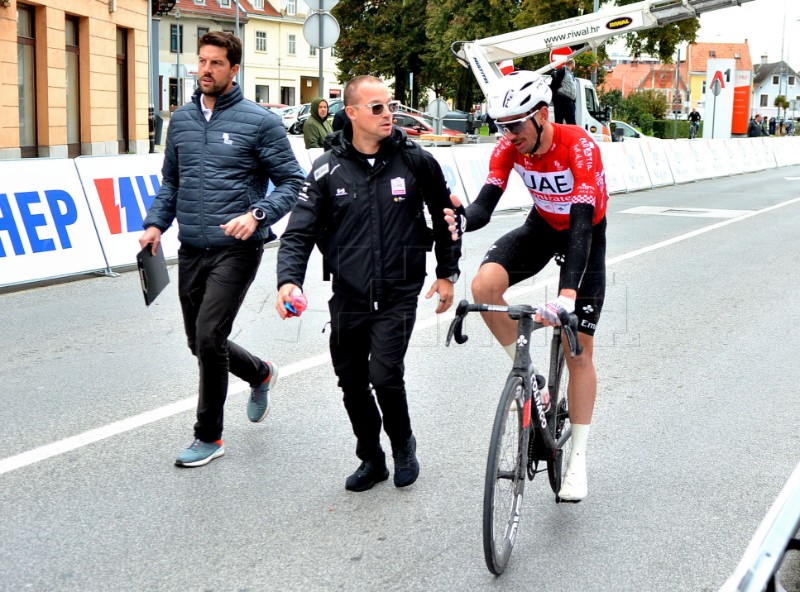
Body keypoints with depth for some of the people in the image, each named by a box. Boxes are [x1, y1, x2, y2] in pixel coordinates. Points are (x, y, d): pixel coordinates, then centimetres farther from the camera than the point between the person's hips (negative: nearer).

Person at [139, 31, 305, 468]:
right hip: (190, 251, 6)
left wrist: (258, 214, -21)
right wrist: (155, 224, 3)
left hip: (236, 250, -6)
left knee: (208, 336, -14)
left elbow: (291, 182, -5)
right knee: (200, 342, 13)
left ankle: (209, 436, 4)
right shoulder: (181, 120, 10)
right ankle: (260, 374, 44)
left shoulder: (259, 121, -6)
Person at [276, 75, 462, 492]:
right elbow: (299, 232, -5)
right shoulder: (328, 169, -3)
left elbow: (445, 215, 12)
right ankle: (371, 459, 30)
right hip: (348, 298, 2)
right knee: (352, 382, 9)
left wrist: (447, 272, 12)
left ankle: (403, 445, 16)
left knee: (384, 375, -14)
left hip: (398, 295, -2)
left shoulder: (415, 161, -3)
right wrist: (289, 279, -21)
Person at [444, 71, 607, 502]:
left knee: (579, 348, -4)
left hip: (584, 233, -4)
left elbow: (582, 224, -39)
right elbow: (485, 205, -24)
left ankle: (577, 459, 9)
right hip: (542, 226, 4)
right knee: (484, 284, -27)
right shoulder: (509, 148, -18)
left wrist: (567, 294, -50)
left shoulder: (579, 147, -32)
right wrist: (461, 220, -50)